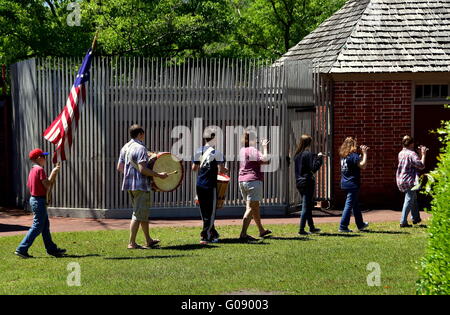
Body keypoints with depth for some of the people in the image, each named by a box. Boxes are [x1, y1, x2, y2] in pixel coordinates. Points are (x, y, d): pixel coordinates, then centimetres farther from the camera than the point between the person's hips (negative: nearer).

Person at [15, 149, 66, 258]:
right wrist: (53, 172, -11)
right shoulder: (40, 170, -17)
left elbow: (29, 185, 15)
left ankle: (52, 249, 21)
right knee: (37, 227, -7)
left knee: (45, 225, 15)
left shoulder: (32, 170, 11)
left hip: (34, 199, 10)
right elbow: (47, 185, -19)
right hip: (39, 201, -10)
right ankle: (22, 249, -8)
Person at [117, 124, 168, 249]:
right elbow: (142, 169, -23)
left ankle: (149, 240, 26)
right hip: (140, 185, -9)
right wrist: (158, 175, -17)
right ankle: (132, 243, -5)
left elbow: (119, 167, 14)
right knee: (138, 214, -4)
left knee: (144, 213, 18)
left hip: (129, 184, 9)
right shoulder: (140, 148, -16)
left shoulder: (125, 148, 11)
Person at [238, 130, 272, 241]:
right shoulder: (253, 150, -11)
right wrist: (264, 147, -11)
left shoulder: (242, 150, 14)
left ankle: (262, 230, 32)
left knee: (255, 207, 20)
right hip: (253, 180, -9)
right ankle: (243, 234, -16)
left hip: (242, 181, 9)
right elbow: (265, 159, -23)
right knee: (251, 207, -9)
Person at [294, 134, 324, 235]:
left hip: (299, 182, 8)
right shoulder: (308, 154, -15)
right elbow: (314, 168, -19)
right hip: (307, 182, -8)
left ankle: (312, 227, 27)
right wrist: (319, 158, -6)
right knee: (306, 206, -2)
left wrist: (316, 157, 16)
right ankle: (302, 229, -4)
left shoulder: (297, 155, 9)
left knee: (309, 205, 19)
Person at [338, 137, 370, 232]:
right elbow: (363, 165, -25)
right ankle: (343, 226, -5)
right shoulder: (354, 156, -17)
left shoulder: (343, 156, 9)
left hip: (345, 184, 9)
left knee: (355, 204, 20)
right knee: (349, 205, -4)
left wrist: (363, 152, 17)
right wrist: (364, 153, -16)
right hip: (353, 184, -9)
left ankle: (360, 225, 32)